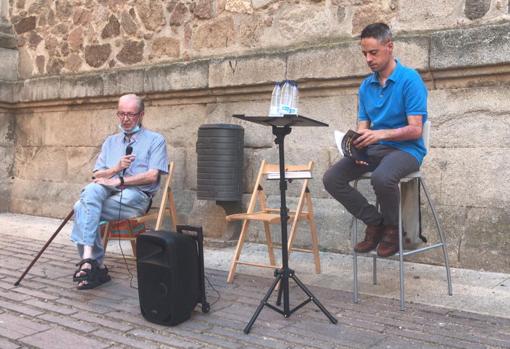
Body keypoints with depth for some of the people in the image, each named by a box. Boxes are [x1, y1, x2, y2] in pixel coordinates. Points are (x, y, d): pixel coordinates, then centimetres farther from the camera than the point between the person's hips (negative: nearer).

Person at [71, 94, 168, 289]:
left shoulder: (155, 140, 8)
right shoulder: (110, 142, 24)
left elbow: (152, 176, -6)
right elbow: (97, 175, 16)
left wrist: (119, 181, -12)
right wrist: (116, 168, -4)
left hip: (135, 197, -4)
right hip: (107, 192, 4)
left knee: (83, 209, -27)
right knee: (92, 190, -32)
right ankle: (95, 266, -32)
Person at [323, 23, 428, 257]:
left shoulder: (410, 79, -10)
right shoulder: (366, 85, 10)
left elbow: (415, 130, -15)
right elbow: (363, 125, 10)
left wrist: (381, 134, -29)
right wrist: (357, 142, -13)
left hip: (405, 149, -6)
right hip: (373, 149, 6)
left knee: (382, 178, -38)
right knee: (332, 179, -15)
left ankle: (392, 228, -7)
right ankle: (375, 222, 1)